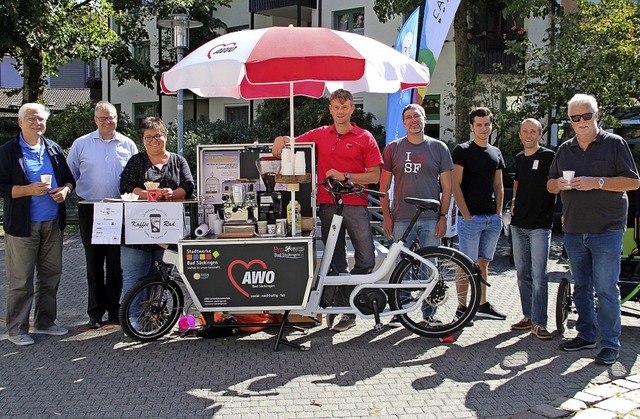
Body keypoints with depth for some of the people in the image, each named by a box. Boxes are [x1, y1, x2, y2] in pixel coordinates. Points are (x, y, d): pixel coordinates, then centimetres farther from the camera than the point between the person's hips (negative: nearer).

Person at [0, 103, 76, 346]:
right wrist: (28, 190, -21)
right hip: (22, 225, -5)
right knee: (21, 280, 0)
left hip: (53, 224, 5)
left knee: (51, 275, 12)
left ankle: (44, 321, 27)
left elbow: (69, 178, 18)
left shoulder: (54, 149, 11)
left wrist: (65, 189, -4)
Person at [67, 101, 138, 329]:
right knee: (94, 264, 5)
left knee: (116, 263, 7)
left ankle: (114, 311, 18)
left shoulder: (128, 145, 7)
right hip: (90, 212, 0)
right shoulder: (81, 144, 6)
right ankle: (95, 312, 14)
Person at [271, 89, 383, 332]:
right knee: (336, 263, 7)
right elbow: (291, 145, 20)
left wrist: (345, 176, -12)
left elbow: (375, 176, -1)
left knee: (366, 261, -7)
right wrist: (281, 139, -3)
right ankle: (345, 311, 19)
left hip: (356, 205, -2)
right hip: (328, 205, 2)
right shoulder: (319, 135, 11)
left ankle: (339, 305, 11)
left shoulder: (365, 138, 3)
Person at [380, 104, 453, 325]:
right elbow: (384, 186, 7)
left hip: (431, 220, 0)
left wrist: (443, 216, 0)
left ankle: (428, 311, 18)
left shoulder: (439, 148, 7)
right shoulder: (393, 148, 6)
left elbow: (446, 186, 6)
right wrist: (386, 216, 1)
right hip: (402, 219, 0)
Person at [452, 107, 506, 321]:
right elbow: (455, 185, -8)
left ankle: (483, 305, 21)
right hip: (470, 217, -6)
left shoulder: (496, 153, 15)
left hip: (493, 218, 6)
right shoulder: (462, 150, -3)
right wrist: (466, 214, -13)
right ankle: (462, 307, 5)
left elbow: (498, 186, 18)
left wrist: (499, 213, 8)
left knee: (483, 263, 13)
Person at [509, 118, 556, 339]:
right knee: (522, 274, 11)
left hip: (540, 225, -6)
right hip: (518, 224, 6)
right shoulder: (519, 158, 13)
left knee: (538, 275, -7)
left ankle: (539, 323, -2)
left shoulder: (549, 157, -5)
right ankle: (528, 316, 20)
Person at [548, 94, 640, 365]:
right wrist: (558, 184, -6)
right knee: (581, 287, 12)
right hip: (573, 231, 5)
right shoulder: (565, 149, 13)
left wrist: (597, 182, -17)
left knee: (606, 289, -4)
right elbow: (550, 184, 17)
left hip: (606, 231, -5)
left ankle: (609, 345, 4)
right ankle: (585, 335, 24)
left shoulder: (614, 143, -1)